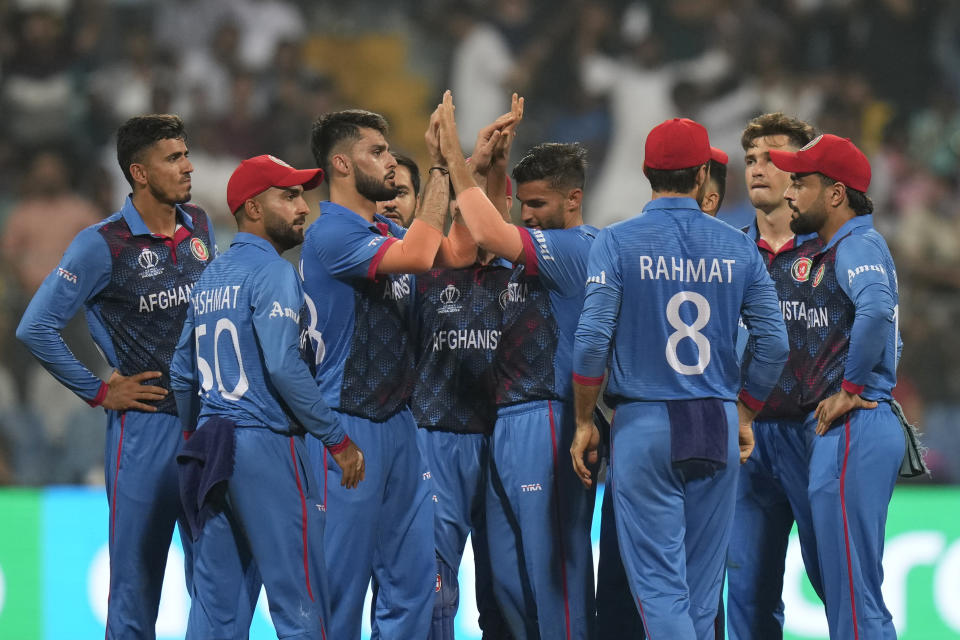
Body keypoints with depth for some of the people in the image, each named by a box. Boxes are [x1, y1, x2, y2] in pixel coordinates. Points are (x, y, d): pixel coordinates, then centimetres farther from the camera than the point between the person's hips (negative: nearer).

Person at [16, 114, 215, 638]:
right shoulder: (103, 245, -10)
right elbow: (36, 328, -12)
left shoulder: (199, 227, 7)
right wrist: (99, 392, -8)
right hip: (146, 422, -5)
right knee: (137, 571, 0)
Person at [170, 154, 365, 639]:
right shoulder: (272, 272, -10)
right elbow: (283, 366, -19)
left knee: (214, 599, 9)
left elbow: (182, 372, 20)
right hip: (265, 443, -9)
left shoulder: (210, 278, 17)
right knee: (297, 599, -7)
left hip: (211, 446, 9)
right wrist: (337, 439, -14)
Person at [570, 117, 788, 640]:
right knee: (702, 586, 12)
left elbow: (592, 341, -11)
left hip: (644, 425, -3)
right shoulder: (737, 248, 4)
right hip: (718, 430, 3)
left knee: (659, 584, -5)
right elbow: (774, 343, 1)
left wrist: (584, 423, 0)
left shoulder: (617, 242, -4)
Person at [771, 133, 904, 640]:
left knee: (854, 596, -12)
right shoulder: (835, 251, 20)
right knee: (840, 585, 13)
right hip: (835, 432, 11)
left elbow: (876, 312, -32)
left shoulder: (858, 246, -11)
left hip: (853, 427, -11)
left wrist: (850, 389, -23)